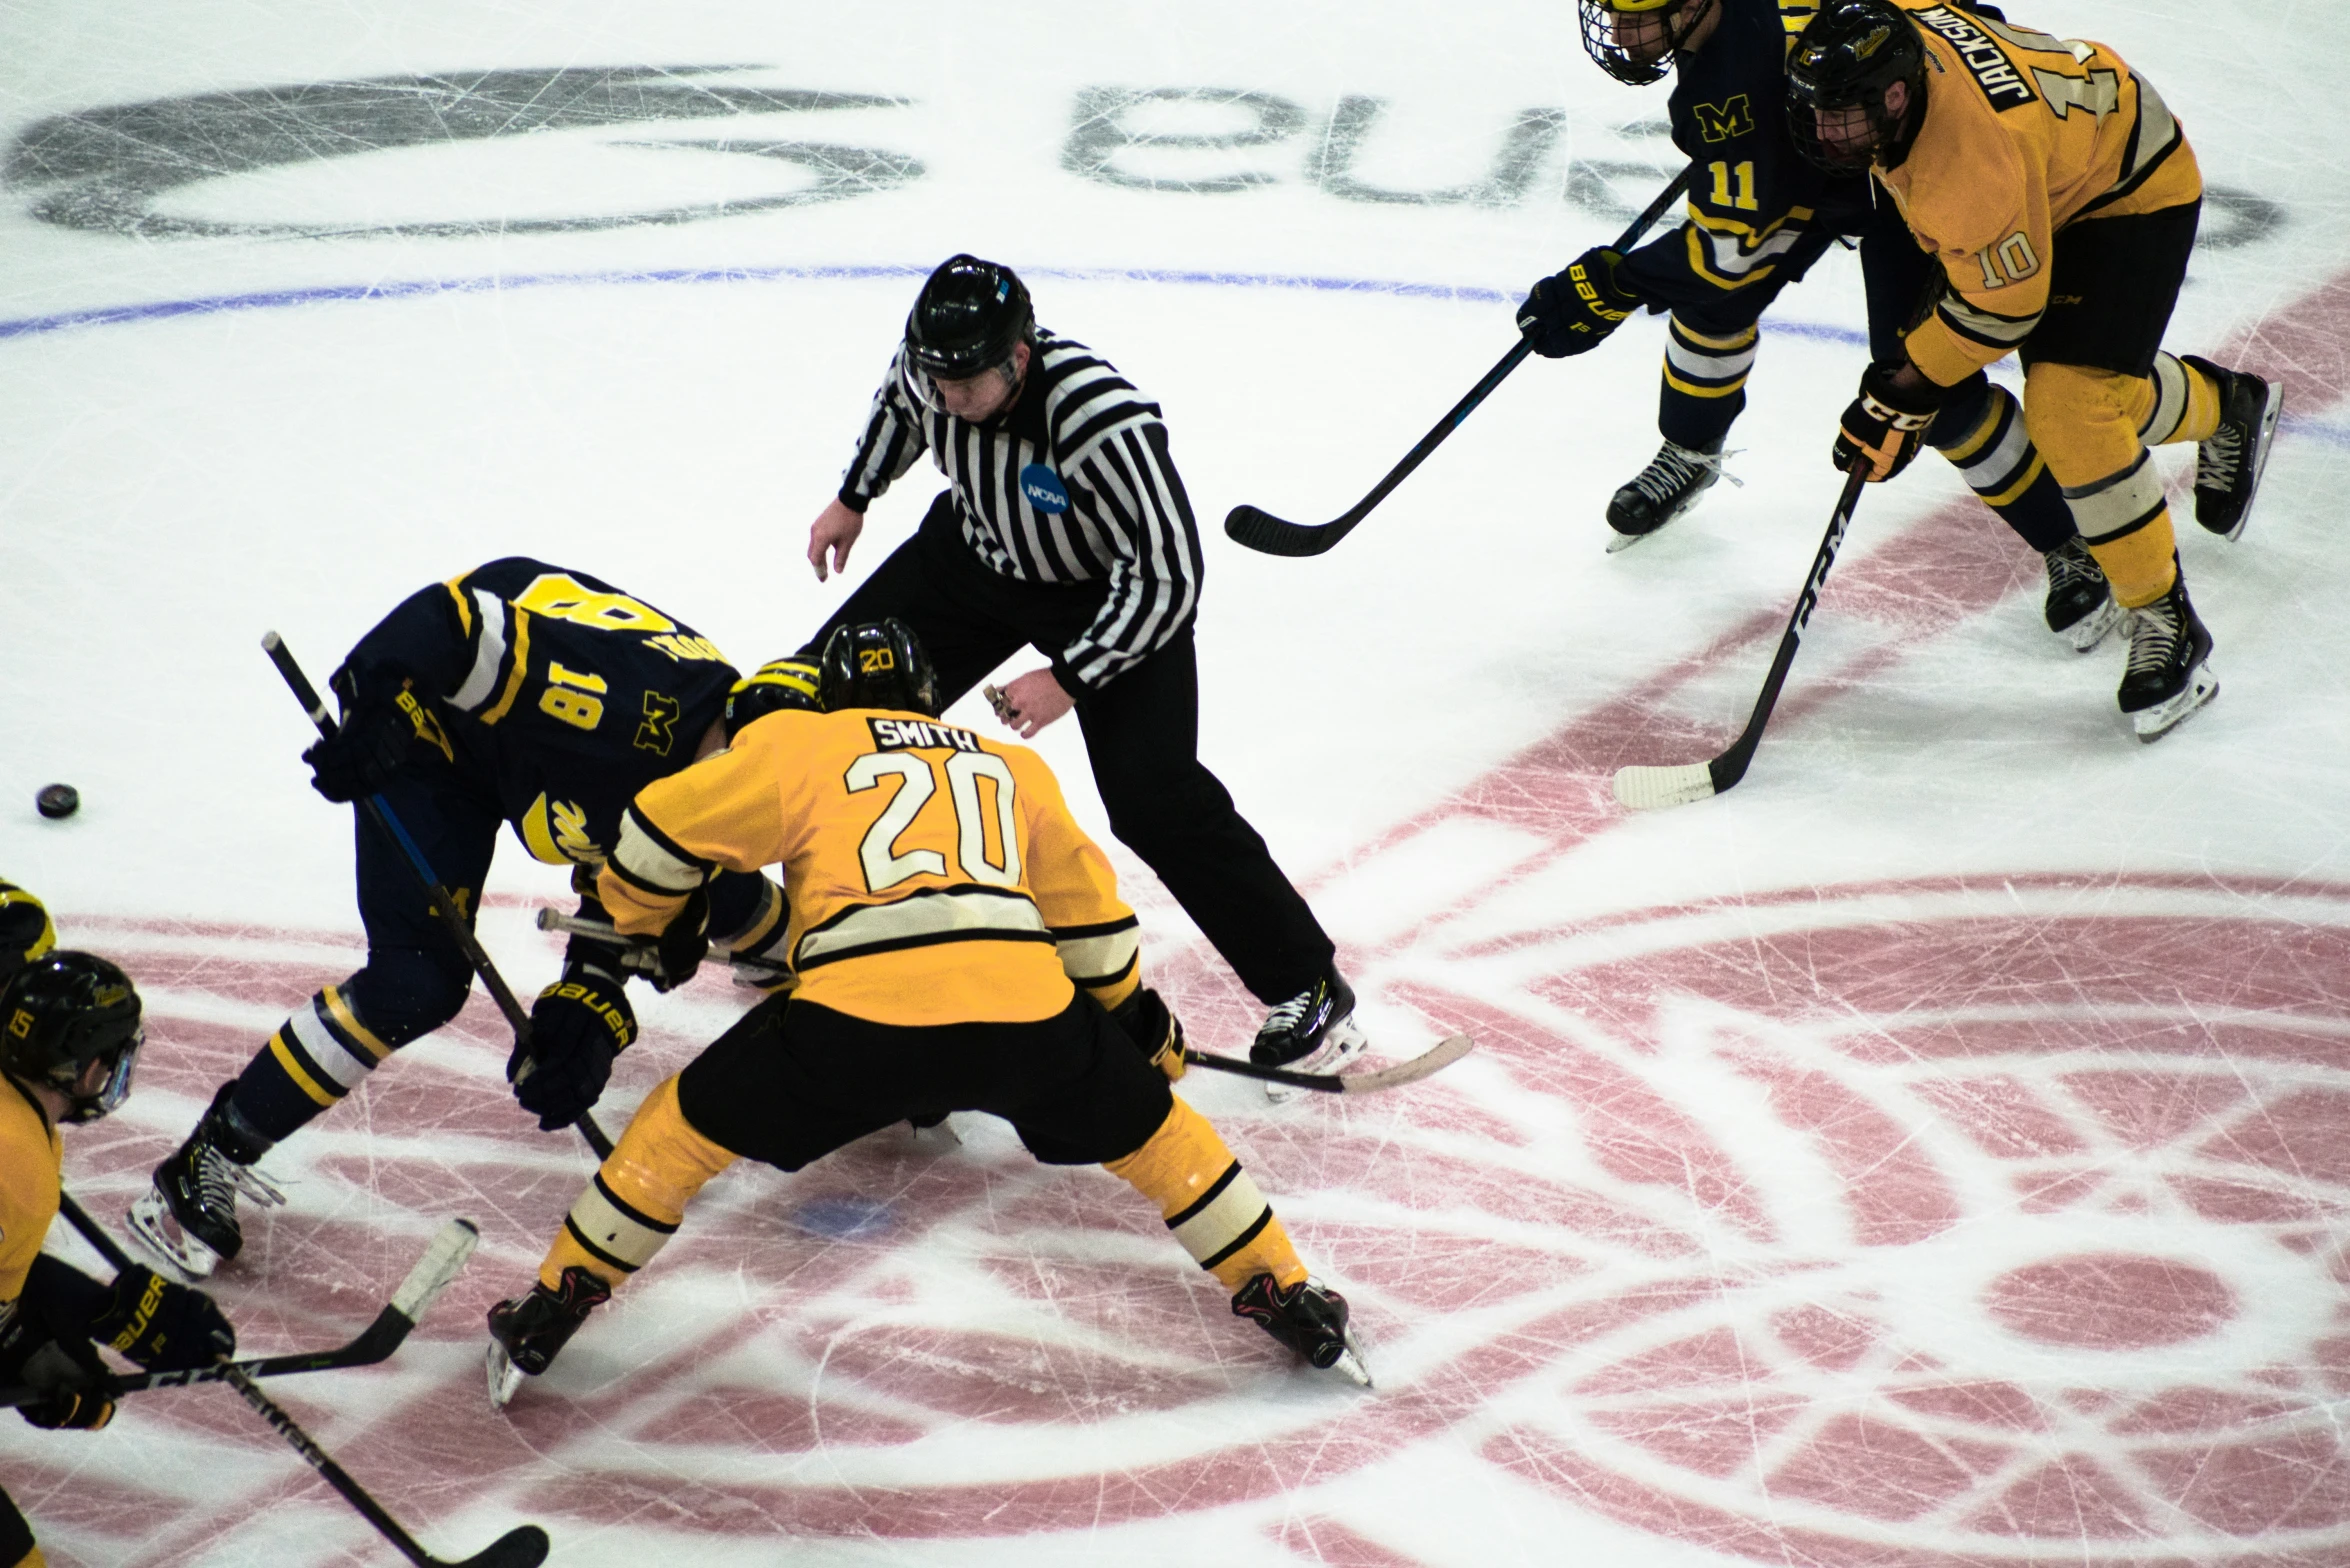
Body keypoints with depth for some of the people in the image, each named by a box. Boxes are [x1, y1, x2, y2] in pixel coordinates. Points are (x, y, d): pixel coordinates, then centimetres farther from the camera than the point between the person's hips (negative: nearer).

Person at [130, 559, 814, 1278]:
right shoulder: (636, 695, -39)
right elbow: (472, 609, -40)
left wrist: (590, 1012, -18)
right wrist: (373, 708, -39)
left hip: (542, 751, 8)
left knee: (720, 889, 17)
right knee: (419, 984, -21)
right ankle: (201, 1167, -14)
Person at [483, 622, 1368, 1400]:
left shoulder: (795, 743, 19)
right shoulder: (1014, 767, 29)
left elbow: (657, 836, 16)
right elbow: (1092, 923, 37)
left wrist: (630, 929, 37)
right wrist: (1139, 1020, 54)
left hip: (857, 1019, -2)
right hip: (1026, 1012, 2)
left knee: (689, 1127, 19)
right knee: (1151, 1129, 28)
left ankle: (549, 1313, 21)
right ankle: (1290, 1303, 30)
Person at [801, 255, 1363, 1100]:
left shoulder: (1102, 420, -40)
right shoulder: (932, 363, -21)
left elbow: (1168, 575, -34)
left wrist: (1069, 677, -32)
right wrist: (854, 497, 18)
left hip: (1116, 591, -6)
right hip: (976, 551, 6)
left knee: (1154, 799, -19)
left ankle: (1308, 988, -7)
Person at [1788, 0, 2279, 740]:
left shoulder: (1977, 163, -42)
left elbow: (2002, 305, -28)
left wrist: (1905, 390, -21)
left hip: (2133, 189, -9)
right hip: (2057, 177, 9)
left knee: (2070, 411, -20)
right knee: (2090, 381, 21)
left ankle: (2166, 626, -8)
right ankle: (2228, 408, 52)